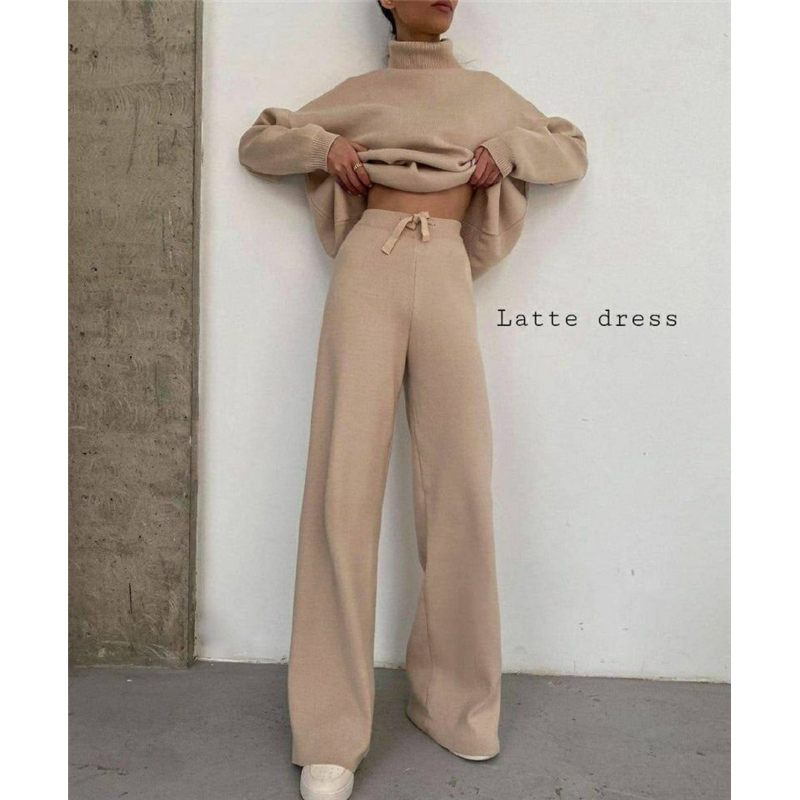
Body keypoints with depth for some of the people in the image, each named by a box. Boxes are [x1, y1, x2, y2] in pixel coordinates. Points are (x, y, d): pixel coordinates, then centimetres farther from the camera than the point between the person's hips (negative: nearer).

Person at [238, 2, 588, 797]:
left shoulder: (487, 91, 24)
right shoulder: (358, 93, 19)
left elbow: (572, 150, 28)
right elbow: (257, 143, 23)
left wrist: (507, 152, 9)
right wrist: (324, 144, 4)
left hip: (446, 276, 2)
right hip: (369, 269, -1)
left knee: (461, 486, -6)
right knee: (345, 481, -11)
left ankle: (454, 697, 12)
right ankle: (330, 732, -4)